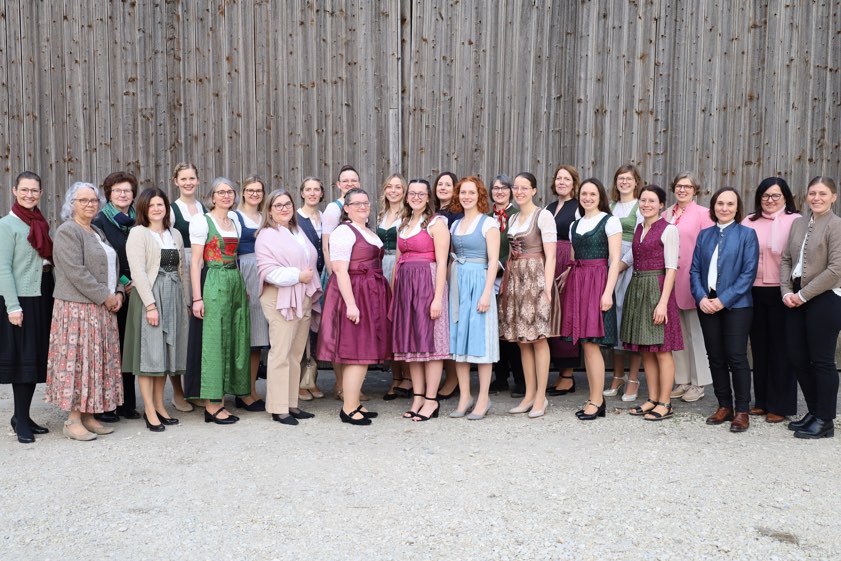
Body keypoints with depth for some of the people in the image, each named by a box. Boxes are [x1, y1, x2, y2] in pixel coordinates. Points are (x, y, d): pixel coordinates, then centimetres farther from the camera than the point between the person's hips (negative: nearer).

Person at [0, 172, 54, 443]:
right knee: (23, 358, -1)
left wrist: (56, 296, 4)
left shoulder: (42, 223, 12)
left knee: (37, 357, 10)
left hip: (43, 297, 6)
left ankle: (23, 416, 22)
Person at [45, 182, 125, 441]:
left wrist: (119, 293, 4)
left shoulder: (98, 233, 19)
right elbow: (76, 272, -18)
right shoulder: (67, 231, -8)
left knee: (97, 361, 8)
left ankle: (89, 416, 16)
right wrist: (105, 296, -16)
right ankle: (73, 420, 3)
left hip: (103, 309, 8)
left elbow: (113, 267, 21)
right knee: (78, 360, -5)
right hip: (78, 308, -8)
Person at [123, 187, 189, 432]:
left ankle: (159, 404, 18)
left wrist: (185, 301, 11)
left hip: (173, 297, 6)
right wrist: (150, 304, -18)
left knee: (165, 351, 9)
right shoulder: (138, 233, -4)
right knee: (149, 351, -3)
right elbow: (138, 272, -12)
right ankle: (149, 410, 3)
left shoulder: (175, 234, 14)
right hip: (149, 295, -6)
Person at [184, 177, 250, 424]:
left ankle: (220, 401, 15)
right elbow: (195, 262, -7)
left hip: (235, 283, 7)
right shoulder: (202, 220, -3)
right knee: (212, 340, -4)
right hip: (212, 283, -7)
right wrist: (197, 297, -15)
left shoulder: (235, 221, 16)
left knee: (232, 340, 7)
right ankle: (211, 405, 2)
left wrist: (242, 288, 12)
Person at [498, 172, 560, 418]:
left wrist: (547, 286, -18)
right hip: (515, 280, 7)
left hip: (536, 279, -7)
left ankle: (541, 397, 3)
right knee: (522, 340, 8)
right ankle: (529, 395, 16)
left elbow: (550, 255, -10)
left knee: (538, 338, -4)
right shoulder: (513, 219, 17)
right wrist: (505, 282, 11)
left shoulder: (543, 215, -4)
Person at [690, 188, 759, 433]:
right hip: (707, 306, 4)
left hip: (736, 305, -4)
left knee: (736, 358, -4)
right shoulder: (704, 235, 12)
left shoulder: (747, 234, 0)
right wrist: (701, 298, -9)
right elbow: (694, 270, 7)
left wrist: (724, 300, -15)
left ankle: (742, 411, 7)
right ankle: (724, 406, 21)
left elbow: (749, 272, -8)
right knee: (715, 358, 9)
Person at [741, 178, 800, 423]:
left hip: (781, 292, -4)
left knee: (781, 348, 3)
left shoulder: (795, 221, -2)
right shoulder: (749, 223, 9)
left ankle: (780, 405, 14)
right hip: (755, 292, 4)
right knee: (759, 346, 12)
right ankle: (762, 401, 24)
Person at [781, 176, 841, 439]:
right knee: (796, 357, 10)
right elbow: (786, 259, 12)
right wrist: (786, 291, -1)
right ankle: (814, 411, 26)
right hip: (797, 298, 7)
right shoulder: (798, 223, 12)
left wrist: (803, 295, -13)